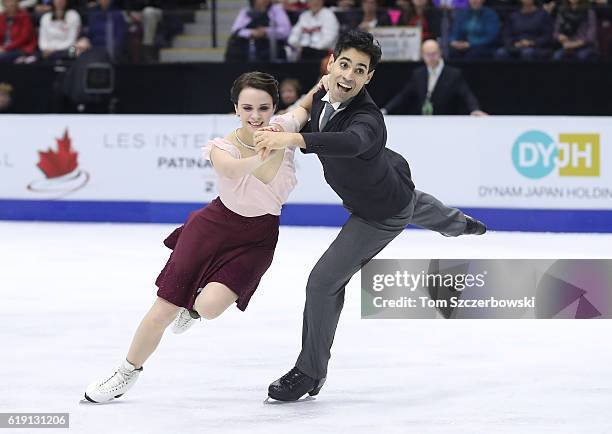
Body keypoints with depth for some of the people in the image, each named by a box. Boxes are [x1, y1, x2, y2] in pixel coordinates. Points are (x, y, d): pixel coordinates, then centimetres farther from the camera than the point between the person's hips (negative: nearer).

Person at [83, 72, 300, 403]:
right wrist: (265, 154, -68)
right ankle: (128, 372, 28)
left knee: (211, 306, -22)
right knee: (164, 309, 1)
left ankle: (195, 305, 19)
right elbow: (231, 169, -49)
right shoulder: (222, 148, -25)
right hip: (215, 226, -1)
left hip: (257, 239, 1)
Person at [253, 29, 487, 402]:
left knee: (324, 282, -11)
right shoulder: (324, 94, -20)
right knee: (418, 206, 43)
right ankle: (462, 224, 80)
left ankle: (310, 373, 7)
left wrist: (292, 138, -83)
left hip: (383, 214, -9)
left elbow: (352, 143, -69)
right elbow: (303, 111, 5)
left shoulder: (367, 119, -44)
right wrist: (290, 121, -18)